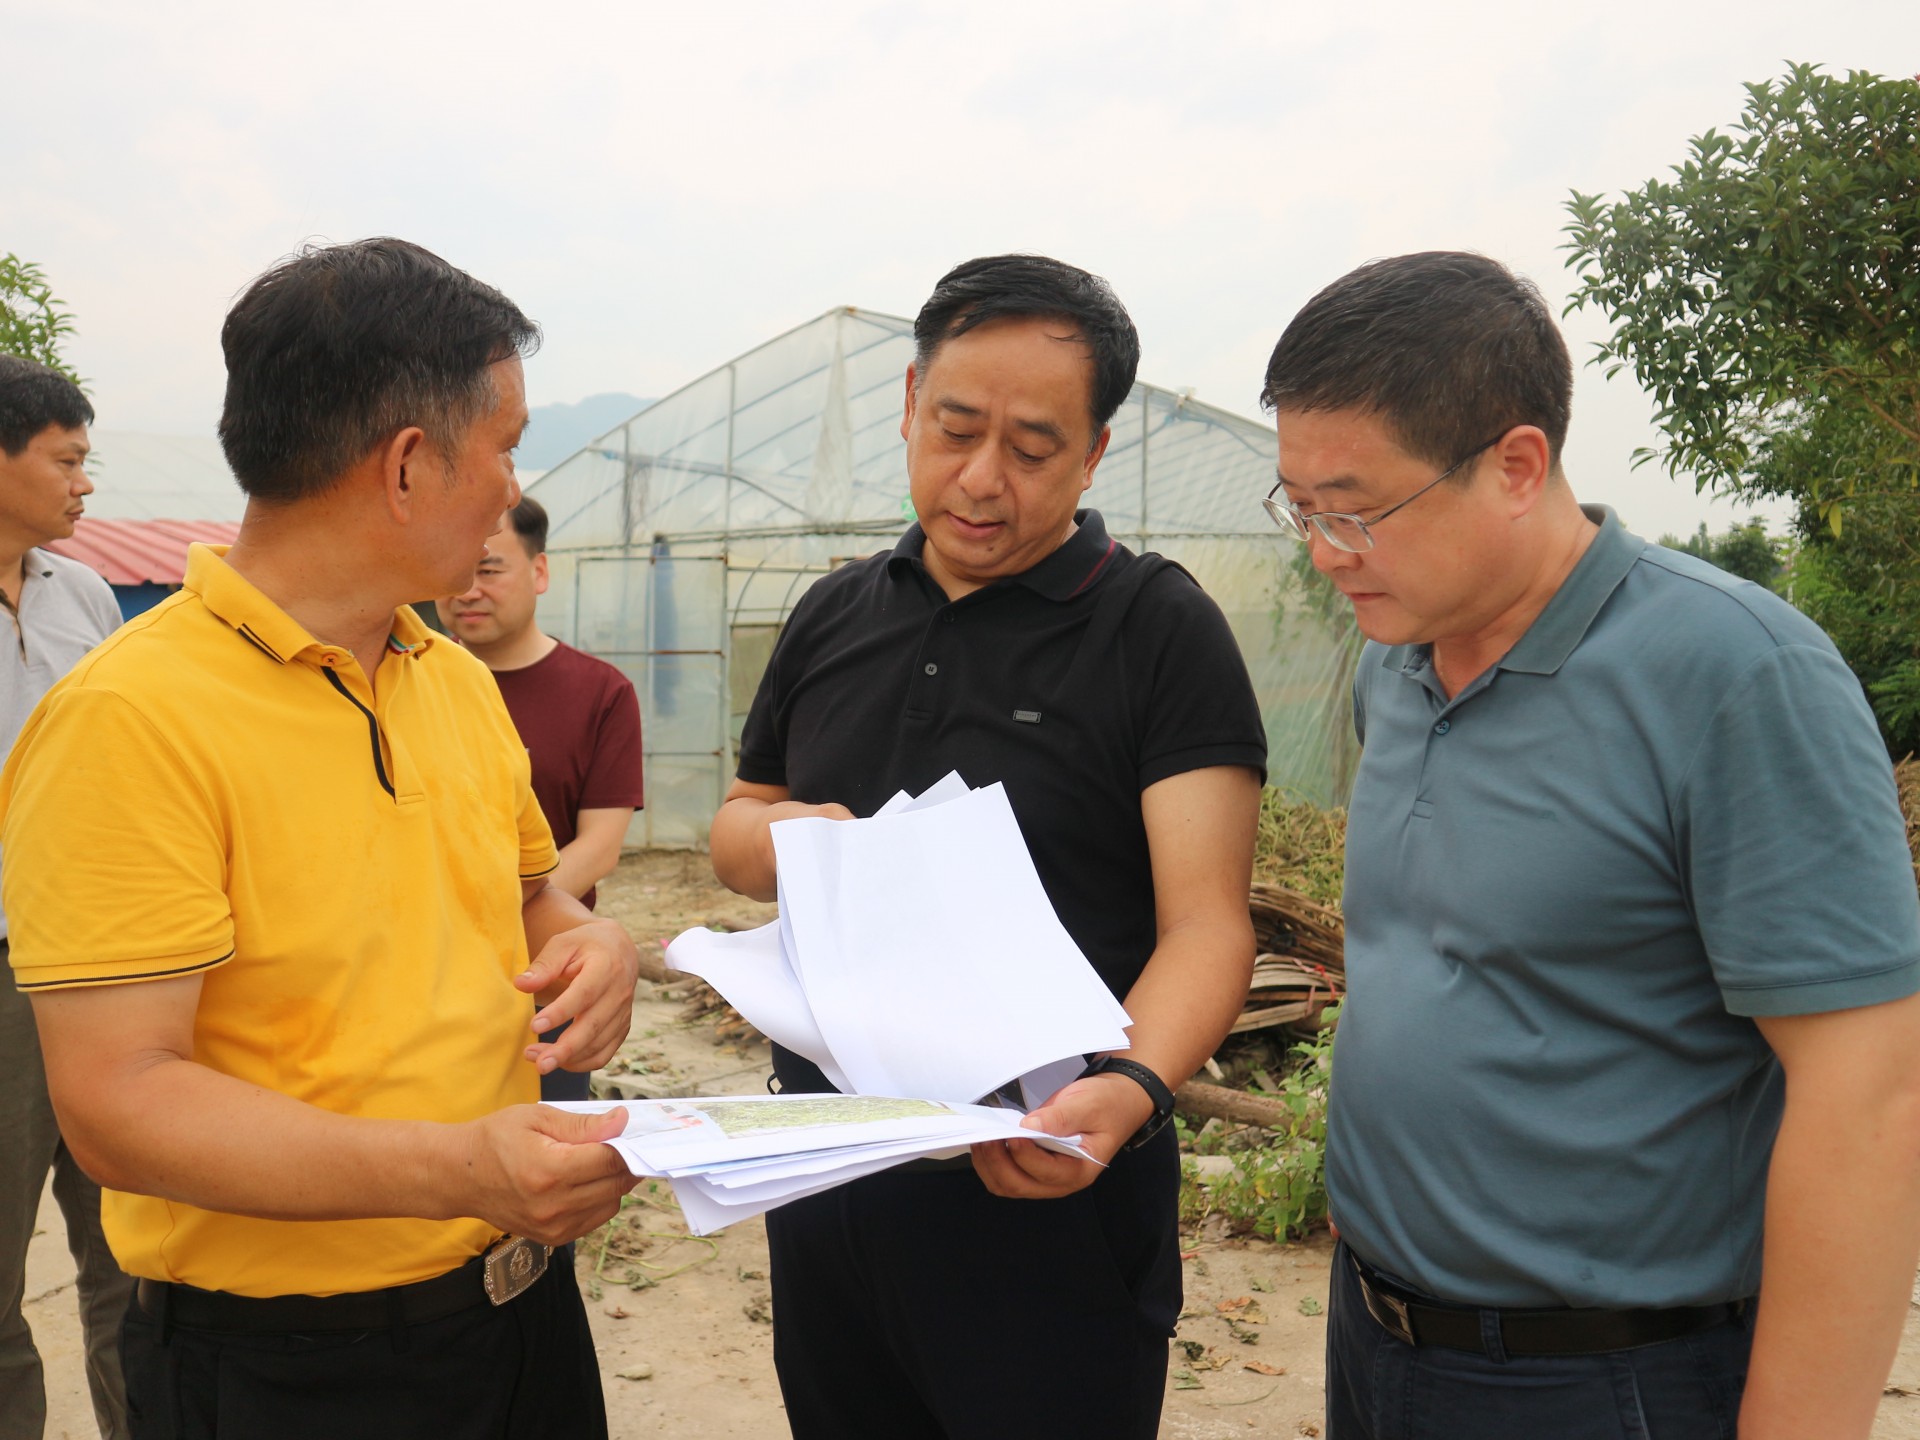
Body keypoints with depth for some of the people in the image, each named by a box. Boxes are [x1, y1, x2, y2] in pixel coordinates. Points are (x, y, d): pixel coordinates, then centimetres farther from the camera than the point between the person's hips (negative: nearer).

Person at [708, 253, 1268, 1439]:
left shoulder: (1162, 630, -10)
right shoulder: (837, 614, 8)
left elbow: (1205, 924, -16)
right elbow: (738, 827, 17)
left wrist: (1132, 1087, -36)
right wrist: (782, 838, -7)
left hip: (1041, 1191, -5)